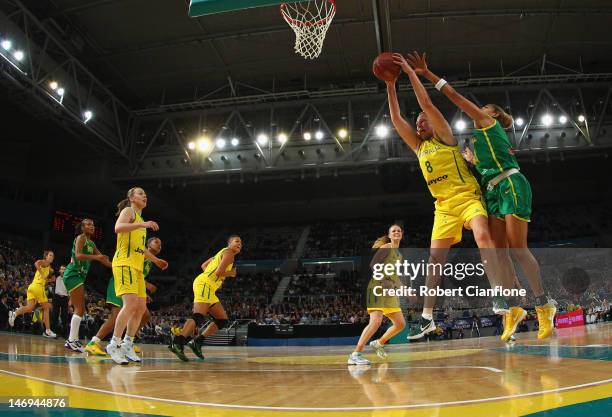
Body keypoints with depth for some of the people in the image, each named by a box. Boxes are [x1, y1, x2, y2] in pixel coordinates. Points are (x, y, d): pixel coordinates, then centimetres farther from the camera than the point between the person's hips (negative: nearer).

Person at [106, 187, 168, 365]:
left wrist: (156, 260, 38)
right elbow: (118, 227, -21)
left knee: (141, 307, 6)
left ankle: (127, 344, 15)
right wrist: (143, 224, -28)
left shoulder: (140, 219, 26)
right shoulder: (128, 211, 1)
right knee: (131, 304, -21)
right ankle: (114, 344, -14)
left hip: (137, 267, 9)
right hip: (125, 263, -9)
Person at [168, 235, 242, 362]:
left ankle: (197, 342, 4)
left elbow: (204, 265, 34)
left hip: (209, 288, 10)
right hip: (204, 284, -10)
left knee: (222, 320, 8)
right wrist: (230, 273, 2)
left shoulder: (222, 253, 27)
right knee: (199, 316, -27)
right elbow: (218, 272, -16)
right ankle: (177, 343, -37)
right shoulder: (228, 252, -3)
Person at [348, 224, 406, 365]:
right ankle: (355, 355, -25)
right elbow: (372, 265, -15)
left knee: (400, 324, 8)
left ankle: (378, 343, 27)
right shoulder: (386, 247, -4)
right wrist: (383, 281, -26)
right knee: (376, 321, -24)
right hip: (378, 288, -9)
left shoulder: (398, 254, 22)